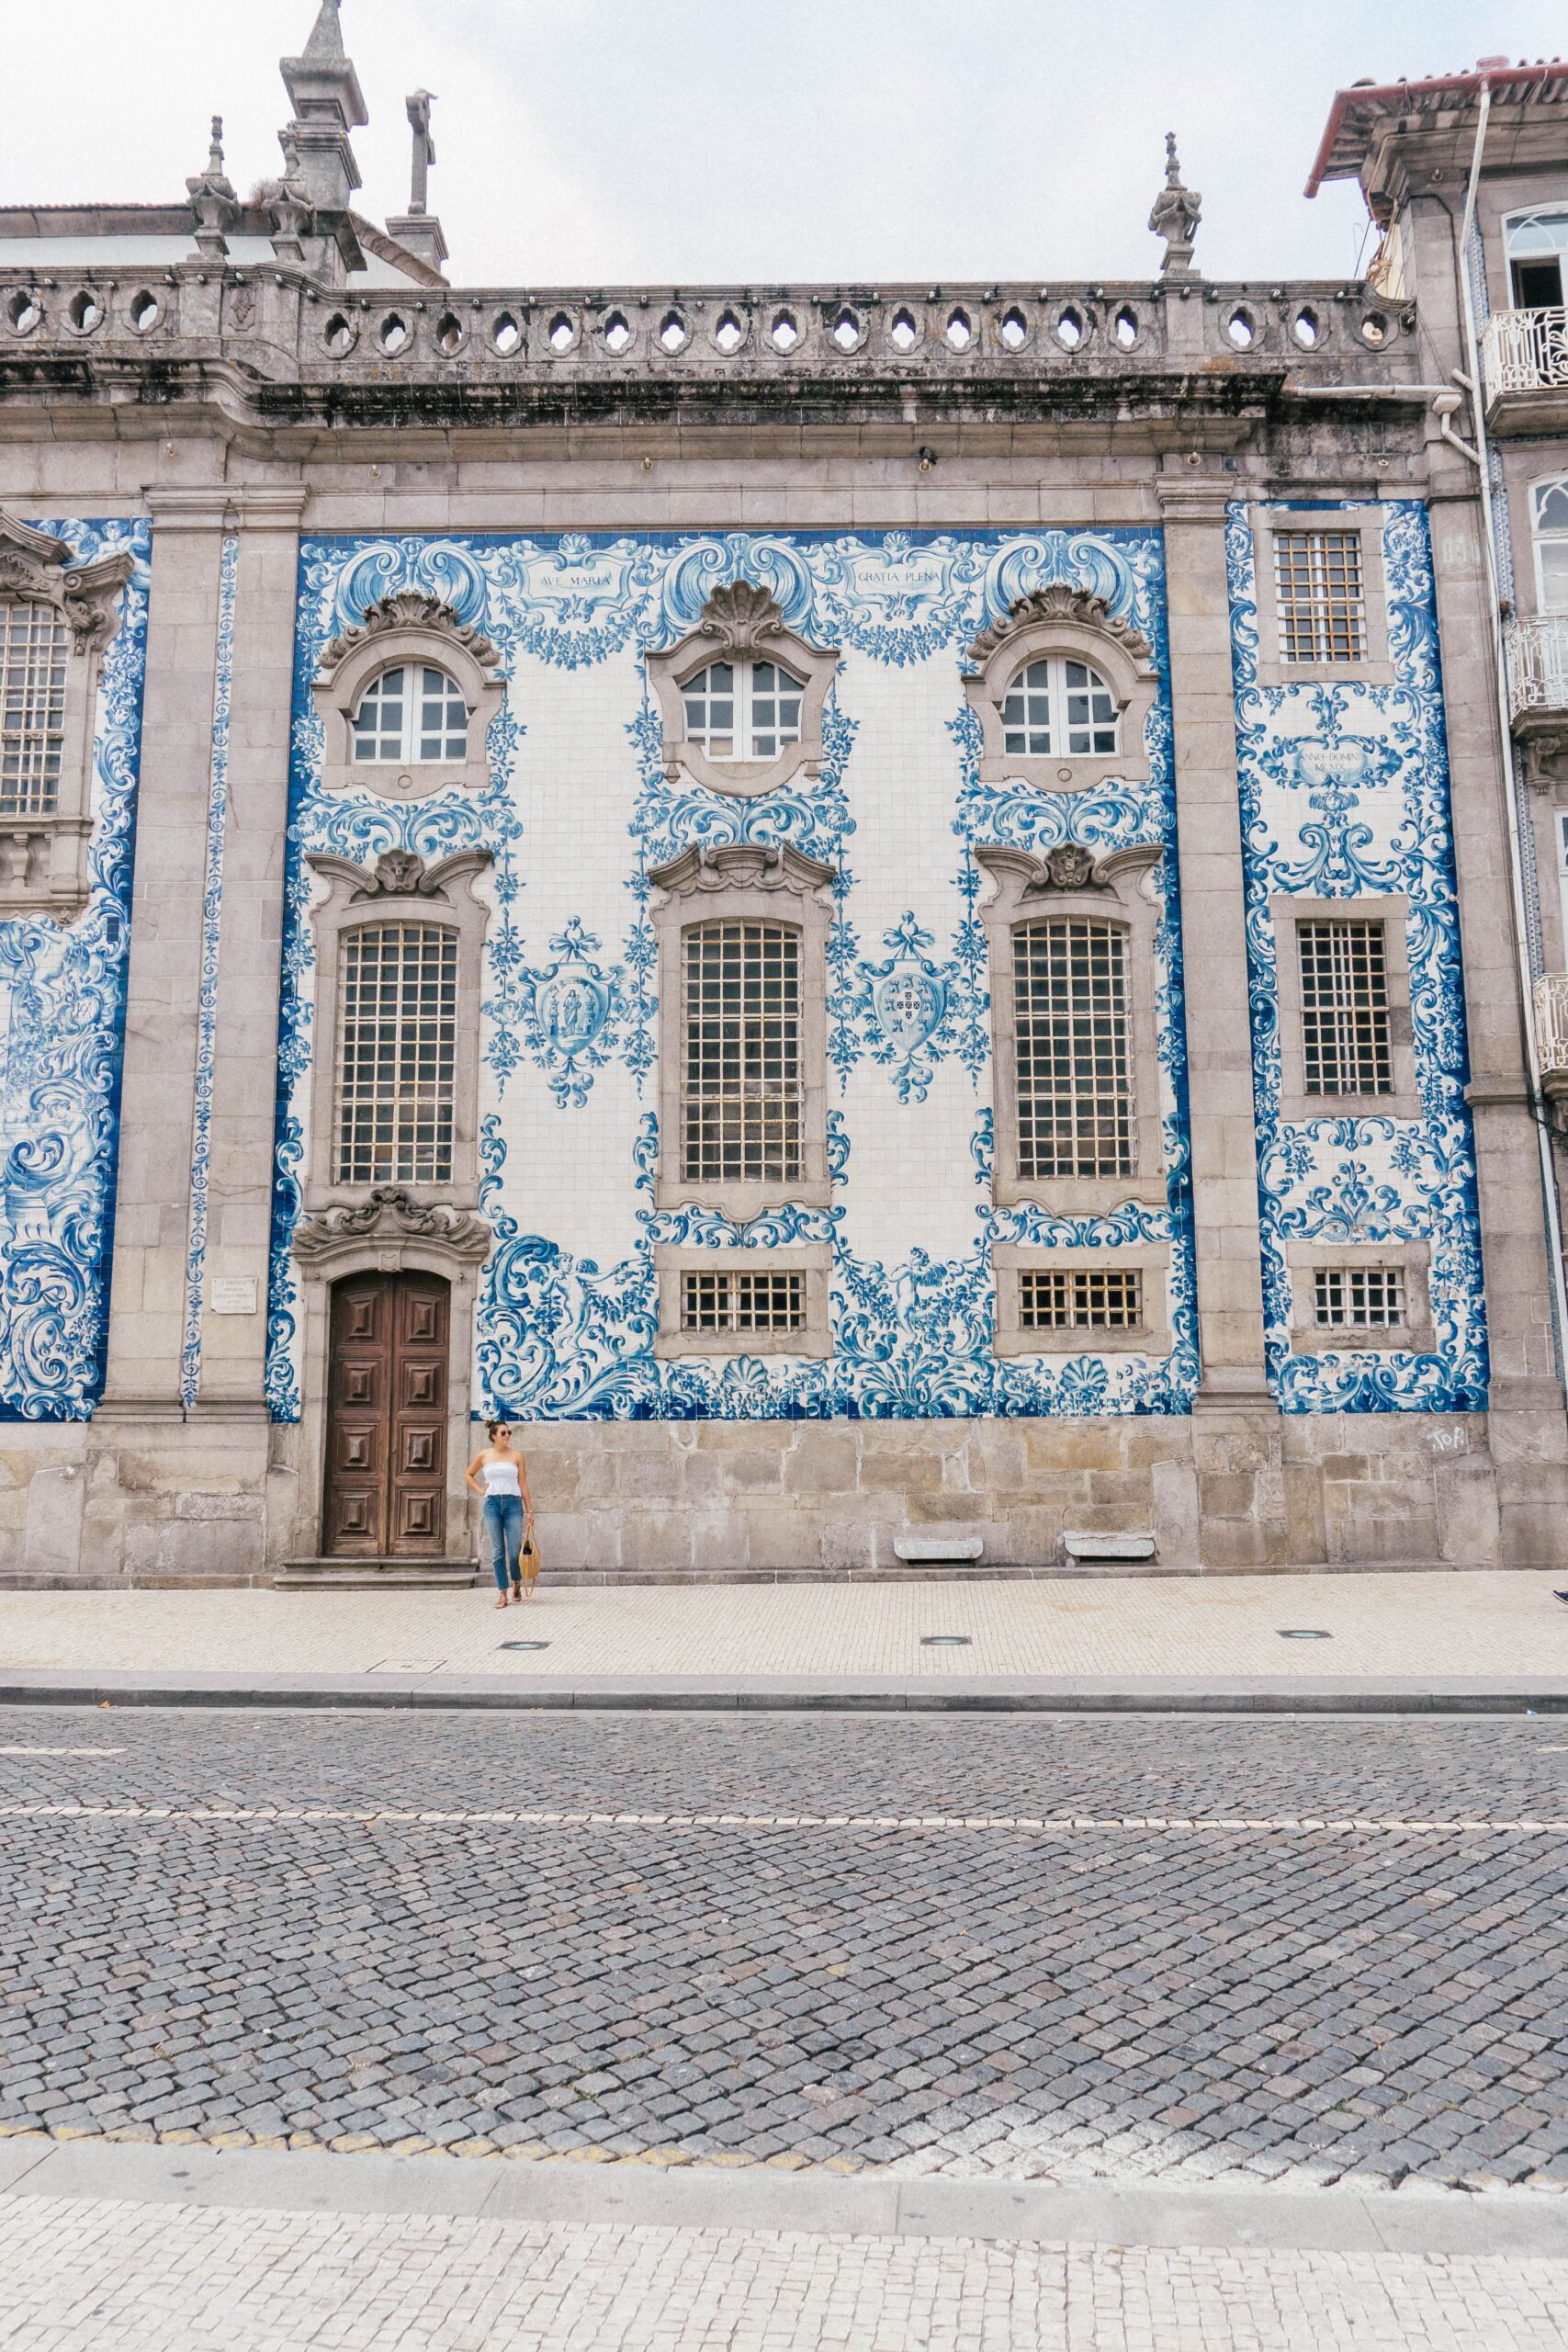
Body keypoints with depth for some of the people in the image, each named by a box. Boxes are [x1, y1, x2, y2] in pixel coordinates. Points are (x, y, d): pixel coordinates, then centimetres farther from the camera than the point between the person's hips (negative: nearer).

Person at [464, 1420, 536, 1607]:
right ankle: (503, 1594, 6)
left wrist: (529, 1510, 3)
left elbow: (523, 1484, 5)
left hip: (513, 1503, -1)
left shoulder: (516, 1455, 5)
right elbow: (468, 1474, 23)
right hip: (492, 1504, 1)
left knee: (515, 1551, -4)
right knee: (497, 1552, 1)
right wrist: (479, 1490, 8)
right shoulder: (484, 1455, 7)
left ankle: (517, 1584, 23)